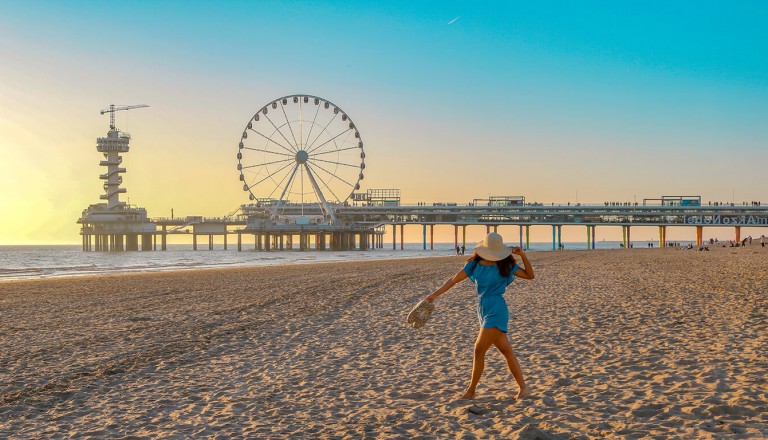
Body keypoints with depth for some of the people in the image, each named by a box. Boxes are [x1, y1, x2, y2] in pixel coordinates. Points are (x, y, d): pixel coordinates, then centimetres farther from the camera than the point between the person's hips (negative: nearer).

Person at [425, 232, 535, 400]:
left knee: (479, 350, -5)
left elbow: (530, 275, 2)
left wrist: (523, 256, -12)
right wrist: (435, 294, -2)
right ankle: (523, 387, 20)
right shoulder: (474, 264, 5)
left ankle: (471, 391, 8)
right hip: (484, 311, 5)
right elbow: (453, 280, 4)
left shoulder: (505, 265, -3)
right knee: (507, 351, 11)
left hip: (496, 311, -5)